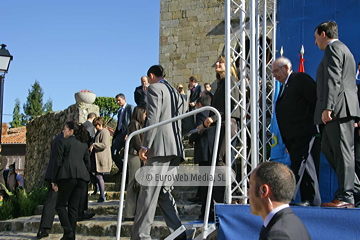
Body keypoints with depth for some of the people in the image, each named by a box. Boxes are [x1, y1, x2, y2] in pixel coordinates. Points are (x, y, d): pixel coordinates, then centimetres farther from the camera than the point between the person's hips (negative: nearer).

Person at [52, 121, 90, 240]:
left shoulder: (63, 142, 6)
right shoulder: (84, 144, 22)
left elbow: (58, 162, 0)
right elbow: (88, 163, 20)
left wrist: (54, 181, 2)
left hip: (68, 175, -5)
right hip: (82, 176, 5)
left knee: (61, 204, 4)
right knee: (74, 206, 8)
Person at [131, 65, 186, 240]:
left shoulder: (154, 88, 1)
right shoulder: (176, 93, 26)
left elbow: (153, 118, -12)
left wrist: (145, 145, -15)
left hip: (161, 147, -8)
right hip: (175, 148, 8)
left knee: (149, 192, -9)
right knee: (164, 192, 11)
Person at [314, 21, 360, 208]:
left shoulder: (333, 49, -6)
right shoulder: (342, 49, 28)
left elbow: (333, 81, -18)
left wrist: (327, 107, -24)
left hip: (338, 108, -11)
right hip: (340, 110, 11)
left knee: (342, 151, -9)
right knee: (328, 148, 12)